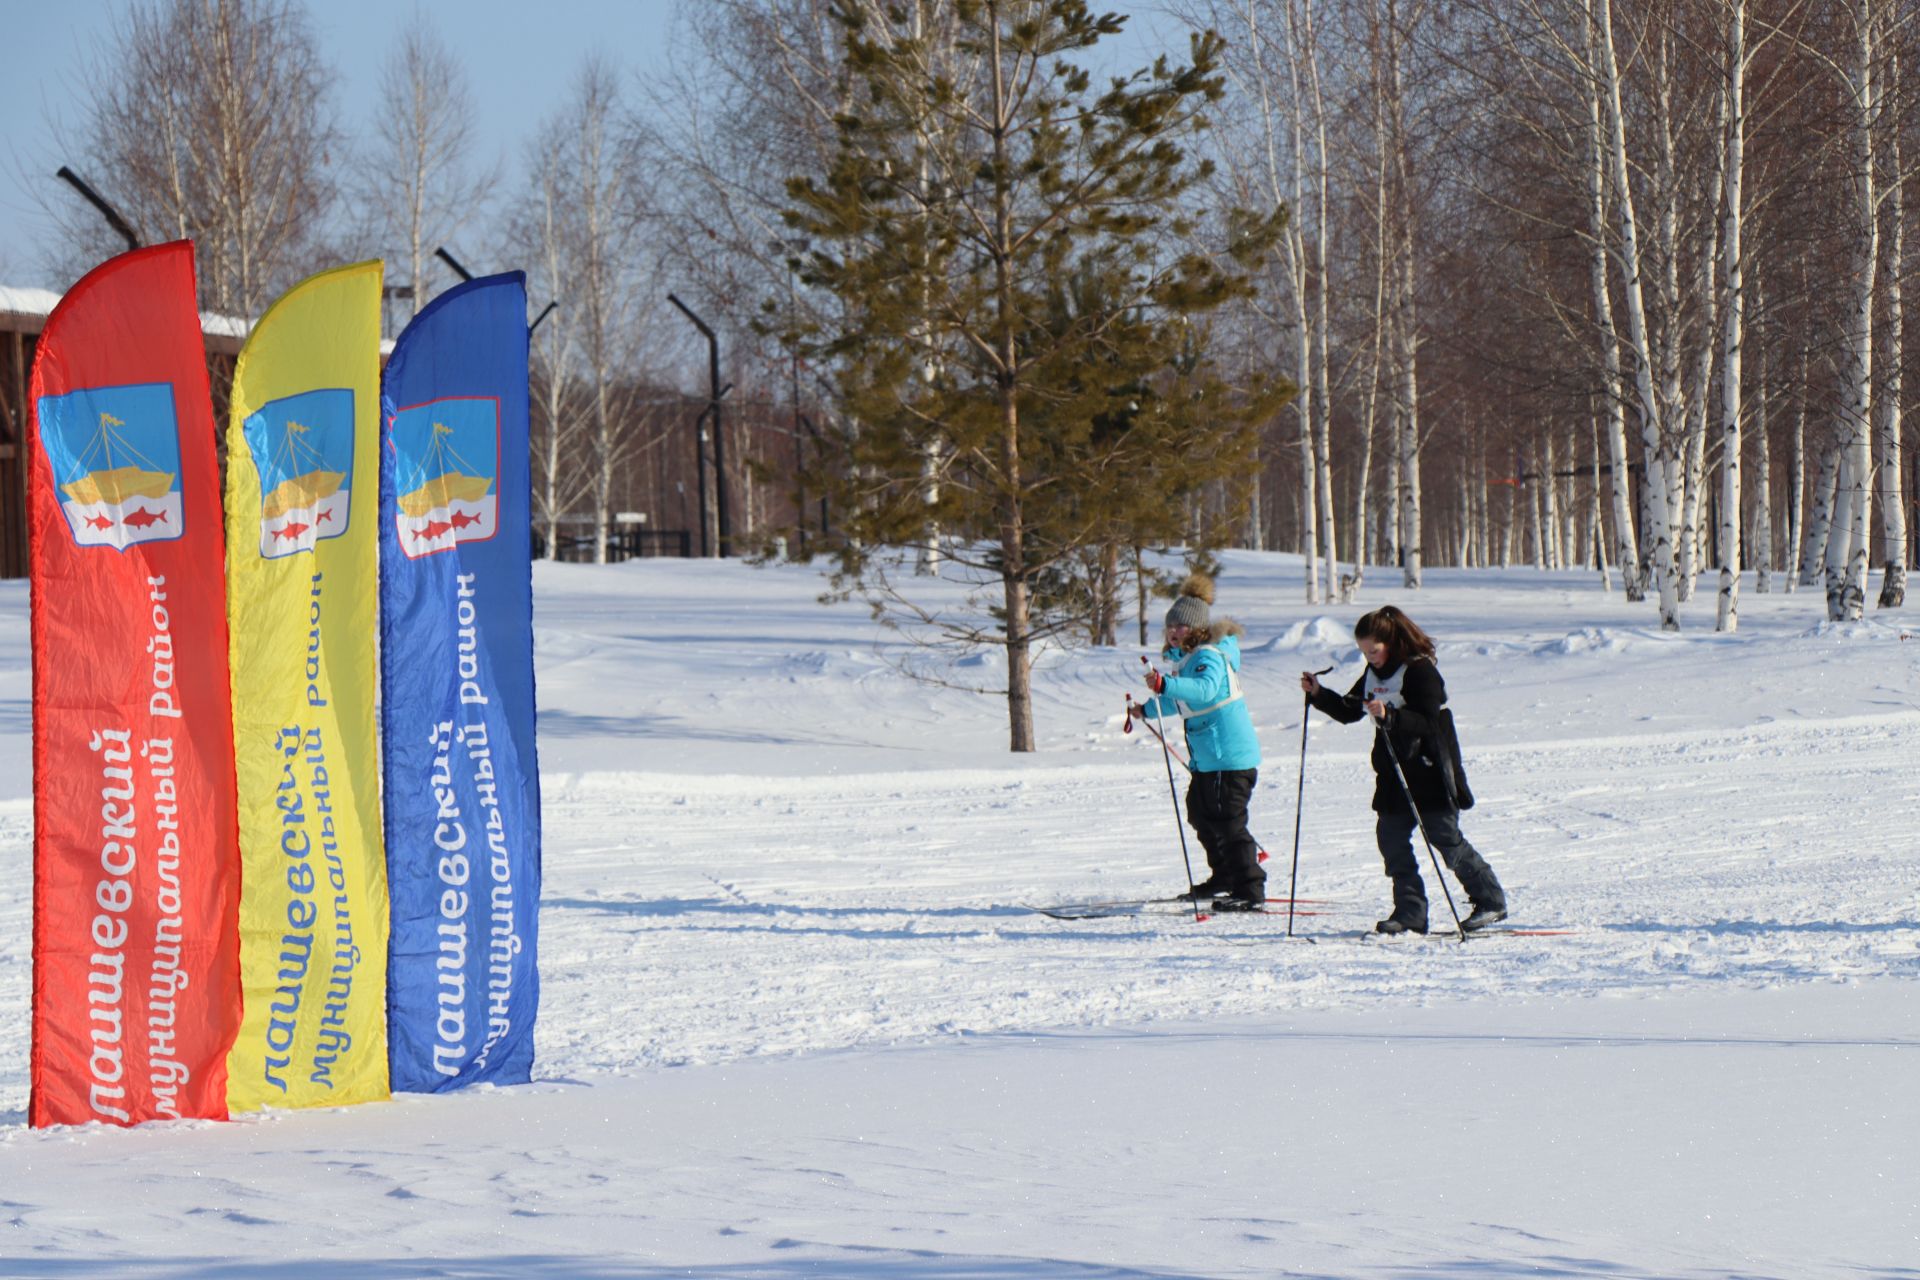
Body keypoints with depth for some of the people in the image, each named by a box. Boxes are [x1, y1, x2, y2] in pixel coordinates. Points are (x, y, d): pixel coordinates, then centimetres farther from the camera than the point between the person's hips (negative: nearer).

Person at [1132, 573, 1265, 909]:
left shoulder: (1208, 656, -17)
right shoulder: (1188, 657, 16)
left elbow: (1204, 690, -39)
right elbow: (1182, 703, 33)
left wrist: (1165, 685, -52)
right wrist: (1147, 710, 44)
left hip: (1229, 757, -11)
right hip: (1208, 758, 11)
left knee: (1228, 823, -11)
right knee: (1200, 813, 23)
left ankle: (1250, 891, -10)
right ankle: (1224, 878, 39)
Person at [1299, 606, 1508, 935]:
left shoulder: (1420, 671, -16)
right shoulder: (1373, 674, 9)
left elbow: (1428, 722, -25)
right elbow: (1349, 711, 16)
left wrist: (1389, 716, -39)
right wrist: (1319, 694, 0)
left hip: (1430, 772, -8)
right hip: (1393, 773, 8)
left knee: (1447, 839, -3)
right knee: (1391, 836, -1)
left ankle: (1491, 900, 9)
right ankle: (1410, 912, 3)